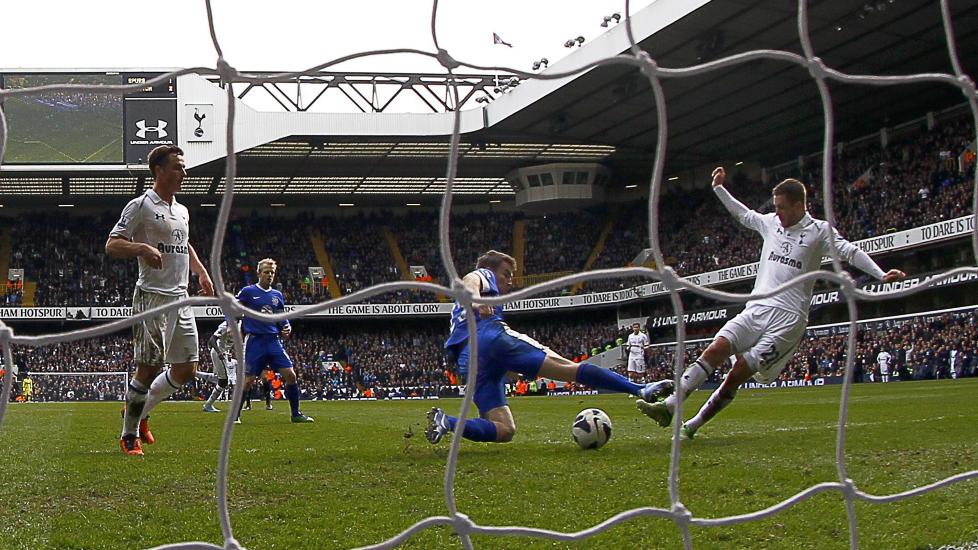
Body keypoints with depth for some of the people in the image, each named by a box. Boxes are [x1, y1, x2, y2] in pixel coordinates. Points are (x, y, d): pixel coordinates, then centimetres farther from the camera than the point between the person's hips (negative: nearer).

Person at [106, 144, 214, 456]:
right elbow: (111, 245, -10)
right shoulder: (141, 206, -6)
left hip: (181, 298, 8)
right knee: (149, 369, -7)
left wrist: (201, 272, 24)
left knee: (186, 371, 7)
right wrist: (143, 248, -26)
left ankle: (139, 412, 26)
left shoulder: (182, 211, 17)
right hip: (152, 298, -8)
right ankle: (129, 435, 7)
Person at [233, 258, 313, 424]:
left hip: (273, 341, 4)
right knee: (248, 380, -8)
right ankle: (235, 415, 7)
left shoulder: (277, 295, 15)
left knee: (290, 374, -5)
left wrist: (287, 327, 3)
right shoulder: (248, 292, 1)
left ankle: (296, 414, 5)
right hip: (254, 341, -4)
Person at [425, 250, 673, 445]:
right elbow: (469, 283, -5)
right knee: (567, 368, -14)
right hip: (491, 336, -7)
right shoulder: (482, 275, 20)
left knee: (504, 430, -5)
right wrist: (476, 302, -30)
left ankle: (447, 421, -25)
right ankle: (641, 389, -23)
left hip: (467, 362, 7)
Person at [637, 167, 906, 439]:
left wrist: (882, 275, -19)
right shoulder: (770, 223, 15)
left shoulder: (819, 230, 1)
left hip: (788, 317, -5)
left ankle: (693, 425, -7)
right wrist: (718, 188, 32)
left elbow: (850, 252, -7)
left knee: (740, 373, -12)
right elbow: (743, 214, 32)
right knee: (717, 348, -18)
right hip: (757, 308, 5)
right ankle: (668, 406, -25)